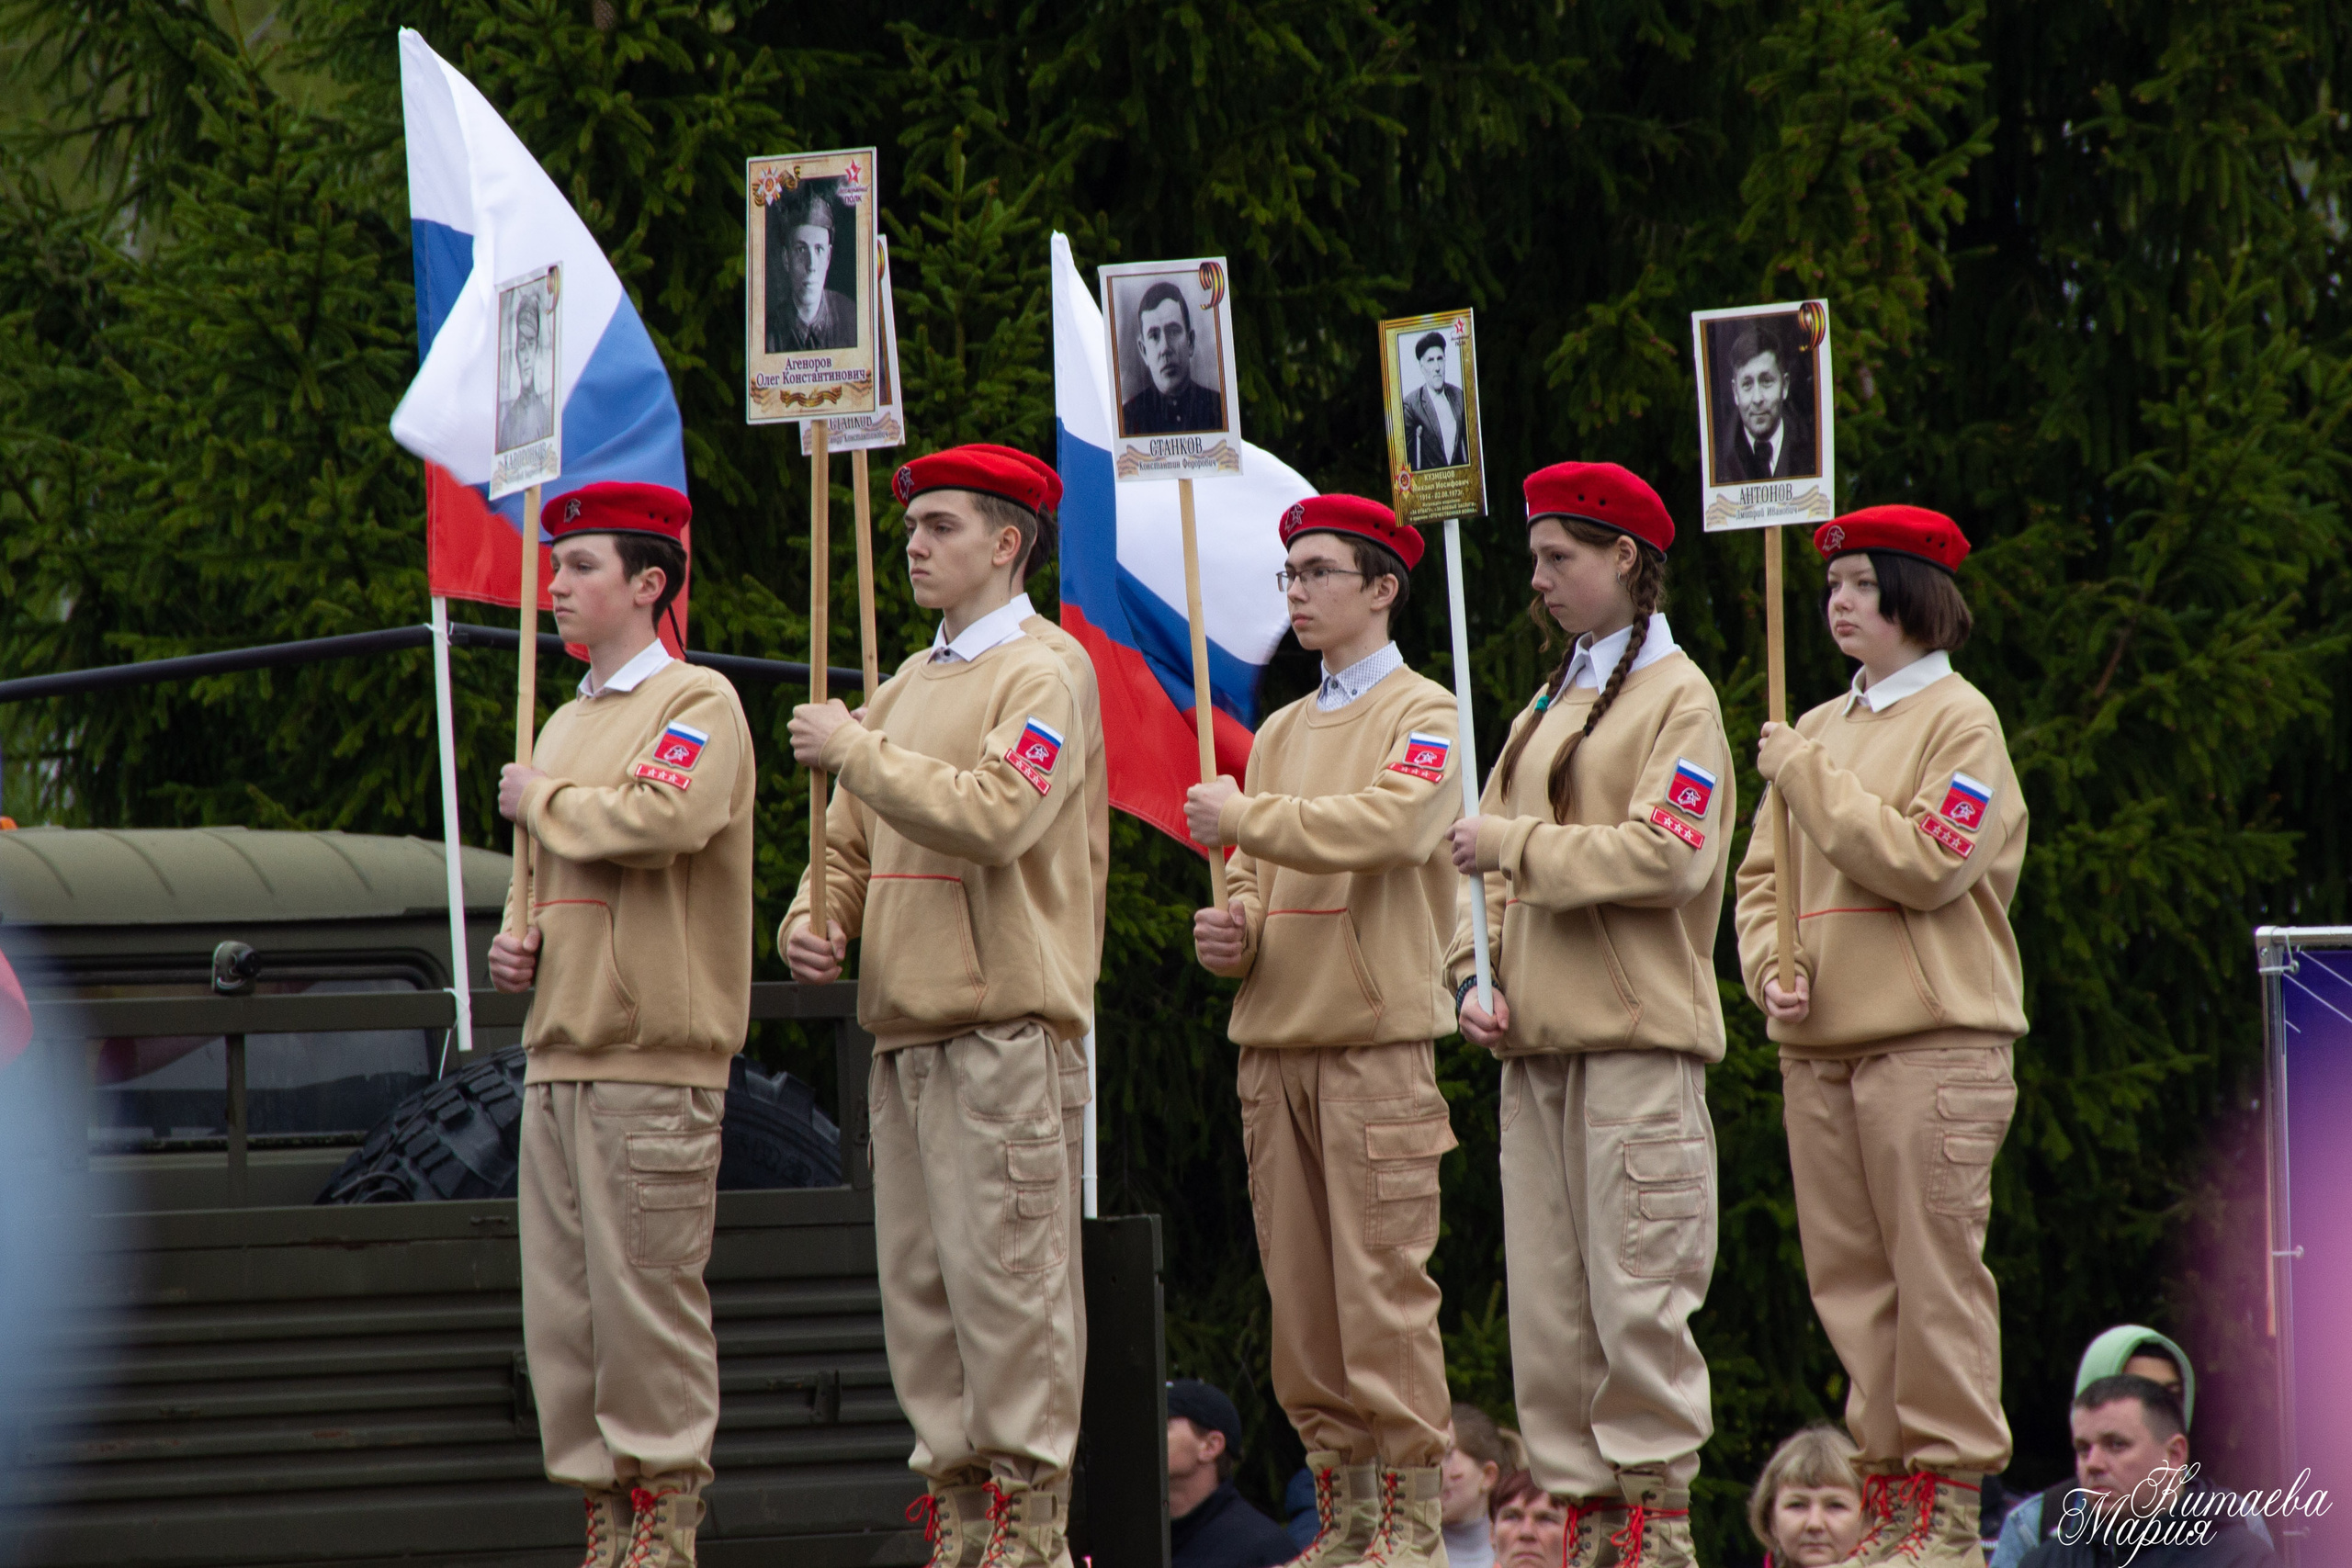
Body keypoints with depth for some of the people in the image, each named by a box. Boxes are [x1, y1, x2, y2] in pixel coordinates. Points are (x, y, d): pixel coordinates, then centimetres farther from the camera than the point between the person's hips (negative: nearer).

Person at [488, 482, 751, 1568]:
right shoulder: (567, 723, 21)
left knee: (646, 1290, -8)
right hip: (558, 1050, 8)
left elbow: (664, 819, -23)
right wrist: (516, 940, 11)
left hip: (655, 1059, -8)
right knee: (562, 1302, 6)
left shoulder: (698, 703, -4)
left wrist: (542, 805, -8)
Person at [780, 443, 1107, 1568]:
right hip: (905, 1028, 8)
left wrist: (856, 752, -14)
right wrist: (814, 923, 4)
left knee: (1005, 1276, -9)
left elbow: (995, 817, -20)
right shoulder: (907, 688, 20)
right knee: (918, 1285, 6)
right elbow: (853, 844, 24)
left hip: (1005, 1024, -8)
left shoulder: (1045, 673, -5)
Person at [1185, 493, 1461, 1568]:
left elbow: (1386, 825, -19)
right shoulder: (1280, 734, 20)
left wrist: (1247, 819, -16)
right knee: (1299, 1296, 4)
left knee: (1382, 1288, -9)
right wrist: (1232, 930, 2)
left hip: (1376, 1035, -7)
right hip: (1276, 1035, 7)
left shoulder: (1423, 716, 0)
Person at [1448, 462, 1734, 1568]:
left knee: (1637, 1292, -9)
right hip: (1536, 1041, 7)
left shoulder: (1676, 699, -3)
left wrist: (1519, 846, -12)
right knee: (1547, 1300, 3)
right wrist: (1474, 975, 5)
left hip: (1636, 1039, -7)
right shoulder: (1552, 705, 21)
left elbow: (1669, 855, -15)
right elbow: (1489, 856, 20)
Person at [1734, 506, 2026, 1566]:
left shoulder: (1958, 721, -3)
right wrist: (1771, 966, -1)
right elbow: (1764, 875, 18)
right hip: (1818, 1044, 7)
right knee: (1850, 1279, 5)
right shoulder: (1818, 731, 16)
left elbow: (1925, 865, -15)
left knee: (1934, 1272, -7)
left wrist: (1811, 779, -12)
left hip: (1934, 1041, -7)